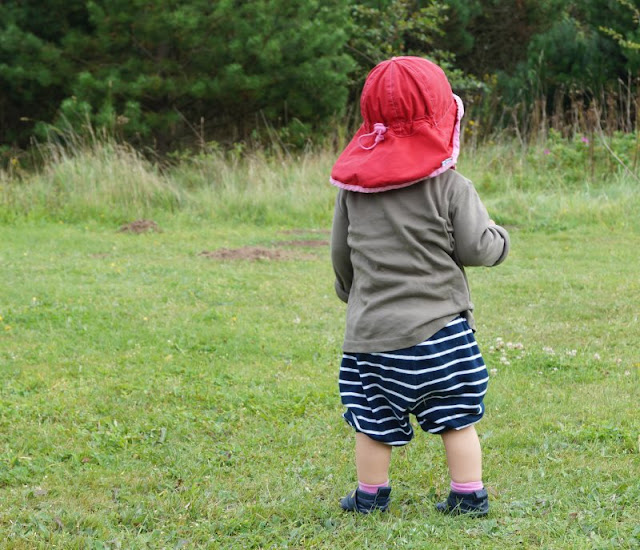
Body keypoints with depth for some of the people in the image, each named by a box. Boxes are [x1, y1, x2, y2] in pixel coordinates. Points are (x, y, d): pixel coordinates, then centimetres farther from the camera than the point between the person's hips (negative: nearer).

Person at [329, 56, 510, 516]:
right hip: (437, 325, -3)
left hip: (370, 324, 3)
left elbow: (340, 252, 11)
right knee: (457, 416, 8)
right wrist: (500, 238, 14)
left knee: (374, 419, 12)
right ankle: (469, 495, 13)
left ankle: (370, 496, 23)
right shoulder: (450, 186, -9)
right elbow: (476, 247, -8)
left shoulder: (353, 188, 2)